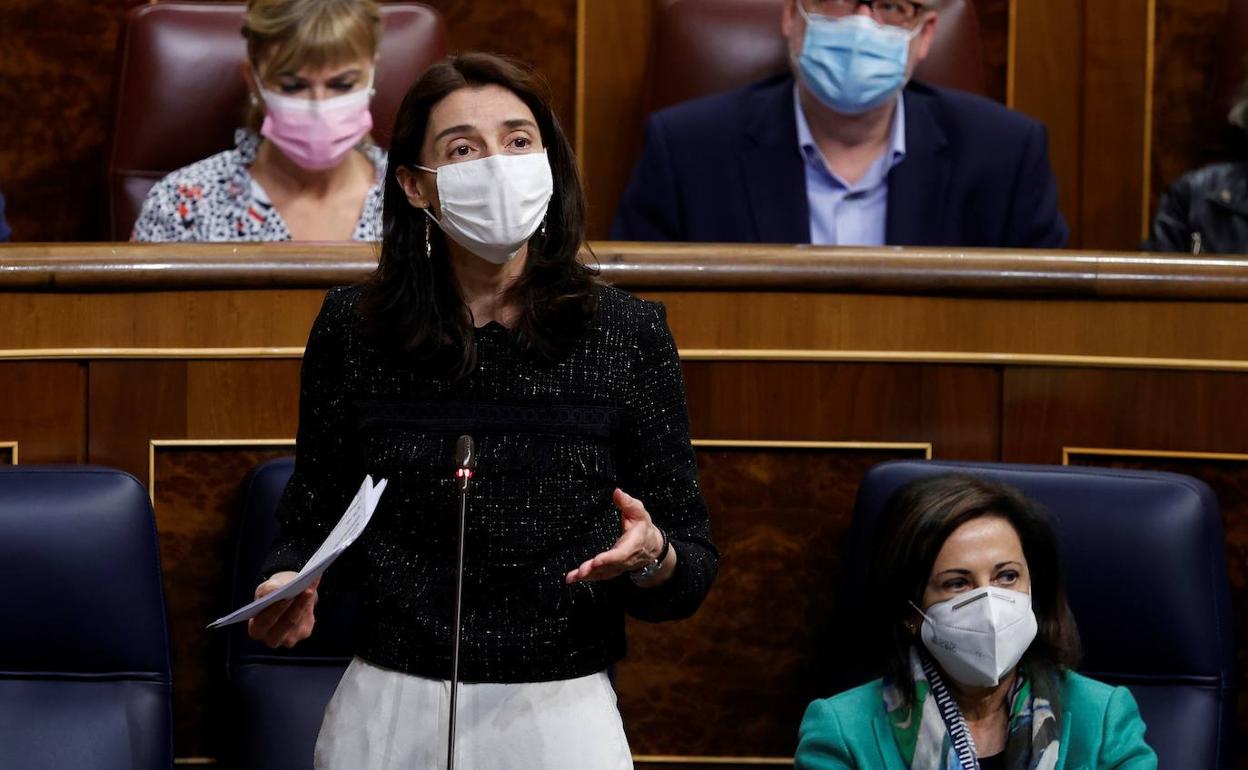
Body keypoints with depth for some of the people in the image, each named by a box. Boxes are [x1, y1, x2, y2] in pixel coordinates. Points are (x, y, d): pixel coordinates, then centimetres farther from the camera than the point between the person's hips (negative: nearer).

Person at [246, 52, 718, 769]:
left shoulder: (628, 333, -4)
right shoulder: (352, 328, -1)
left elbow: (693, 573, 1)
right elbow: (315, 521, 9)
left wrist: (650, 557, -21)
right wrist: (291, 583, -12)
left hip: (560, 712, -1)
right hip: (390, 710, 1)